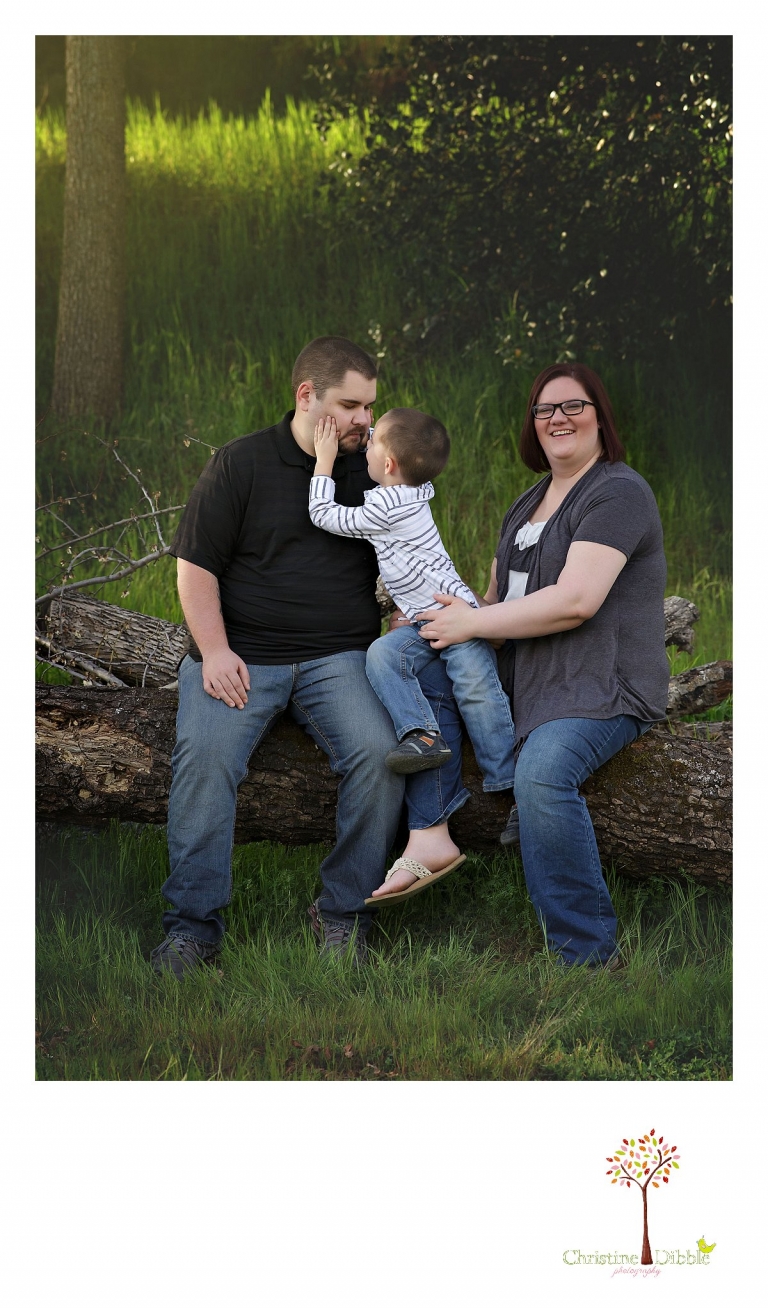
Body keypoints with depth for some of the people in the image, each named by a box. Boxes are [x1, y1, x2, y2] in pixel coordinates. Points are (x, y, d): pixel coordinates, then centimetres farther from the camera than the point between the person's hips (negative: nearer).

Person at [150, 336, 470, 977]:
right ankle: (193, 923, -18)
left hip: (339, 656, 2)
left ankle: (344, 912, -11)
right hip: (241, 654, -2)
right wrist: (215, 652, -12)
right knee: (204, 754, -28)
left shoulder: (374, 469, 12)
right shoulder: (241, 462, 2)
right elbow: (196, 564, 0)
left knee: (379, 751, -26)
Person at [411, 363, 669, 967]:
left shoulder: (618, 492, -8)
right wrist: (443, 618, 7)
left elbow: (576, 600, -20)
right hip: (525, 680, 10)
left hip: (601, 688, -9)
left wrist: (471, 624, -15)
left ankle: (588, 953, -32)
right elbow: (500, 596, 28)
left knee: (542, 774, -37)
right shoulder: (528, 504, 21)